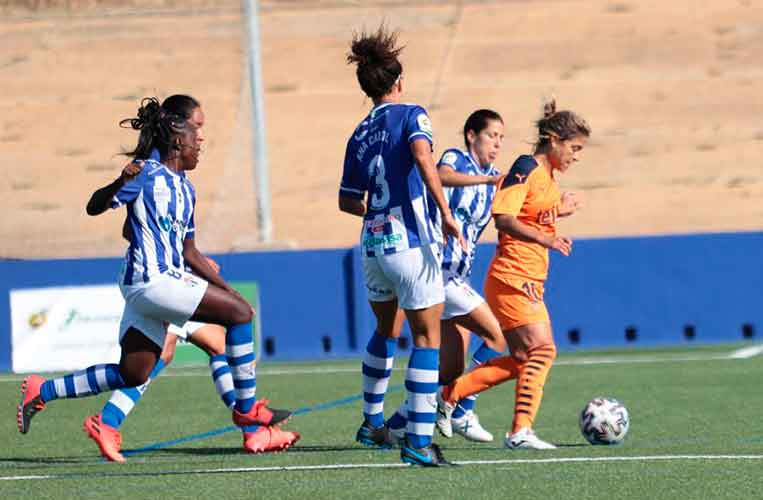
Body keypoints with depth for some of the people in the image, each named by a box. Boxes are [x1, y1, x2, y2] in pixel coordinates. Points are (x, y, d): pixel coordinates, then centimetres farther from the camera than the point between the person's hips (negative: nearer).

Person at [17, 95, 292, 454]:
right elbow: (95, 207, -13)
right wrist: (120, 183, -32)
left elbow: (189, 253, 23)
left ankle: (42, 392, 17)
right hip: (150, 280, -9)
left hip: (169, 281, 9)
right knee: (239, 313, -12)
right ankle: (247, 408, -4)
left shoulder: (185, 188, 17)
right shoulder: (147, 173, -8)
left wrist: (226, 289, 20)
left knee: (131, 376, 10)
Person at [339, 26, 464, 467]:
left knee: (386, 330, 25)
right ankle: (419, 440, -9)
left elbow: (348, 201, 18)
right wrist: (445, 212, -23)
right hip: (411, 242, -6)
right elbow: (422, 154, -23)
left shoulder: (360, 135, 14)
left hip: (373, 244, 6)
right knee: (428, 337, -2)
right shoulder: (411, 115, -3)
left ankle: (372, 422, 33)